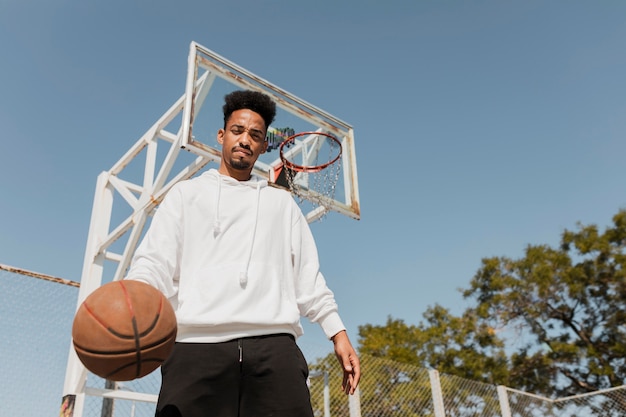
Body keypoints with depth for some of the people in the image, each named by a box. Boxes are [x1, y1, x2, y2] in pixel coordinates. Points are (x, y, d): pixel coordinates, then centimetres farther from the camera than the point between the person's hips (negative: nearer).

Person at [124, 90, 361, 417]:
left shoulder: (281, 202, 27)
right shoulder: (186, 193, 20)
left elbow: (308, 276, 21)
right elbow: (155, 261, 8)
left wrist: (338, 333, 9)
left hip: (275, 346, 2)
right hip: (197, 344, -1)